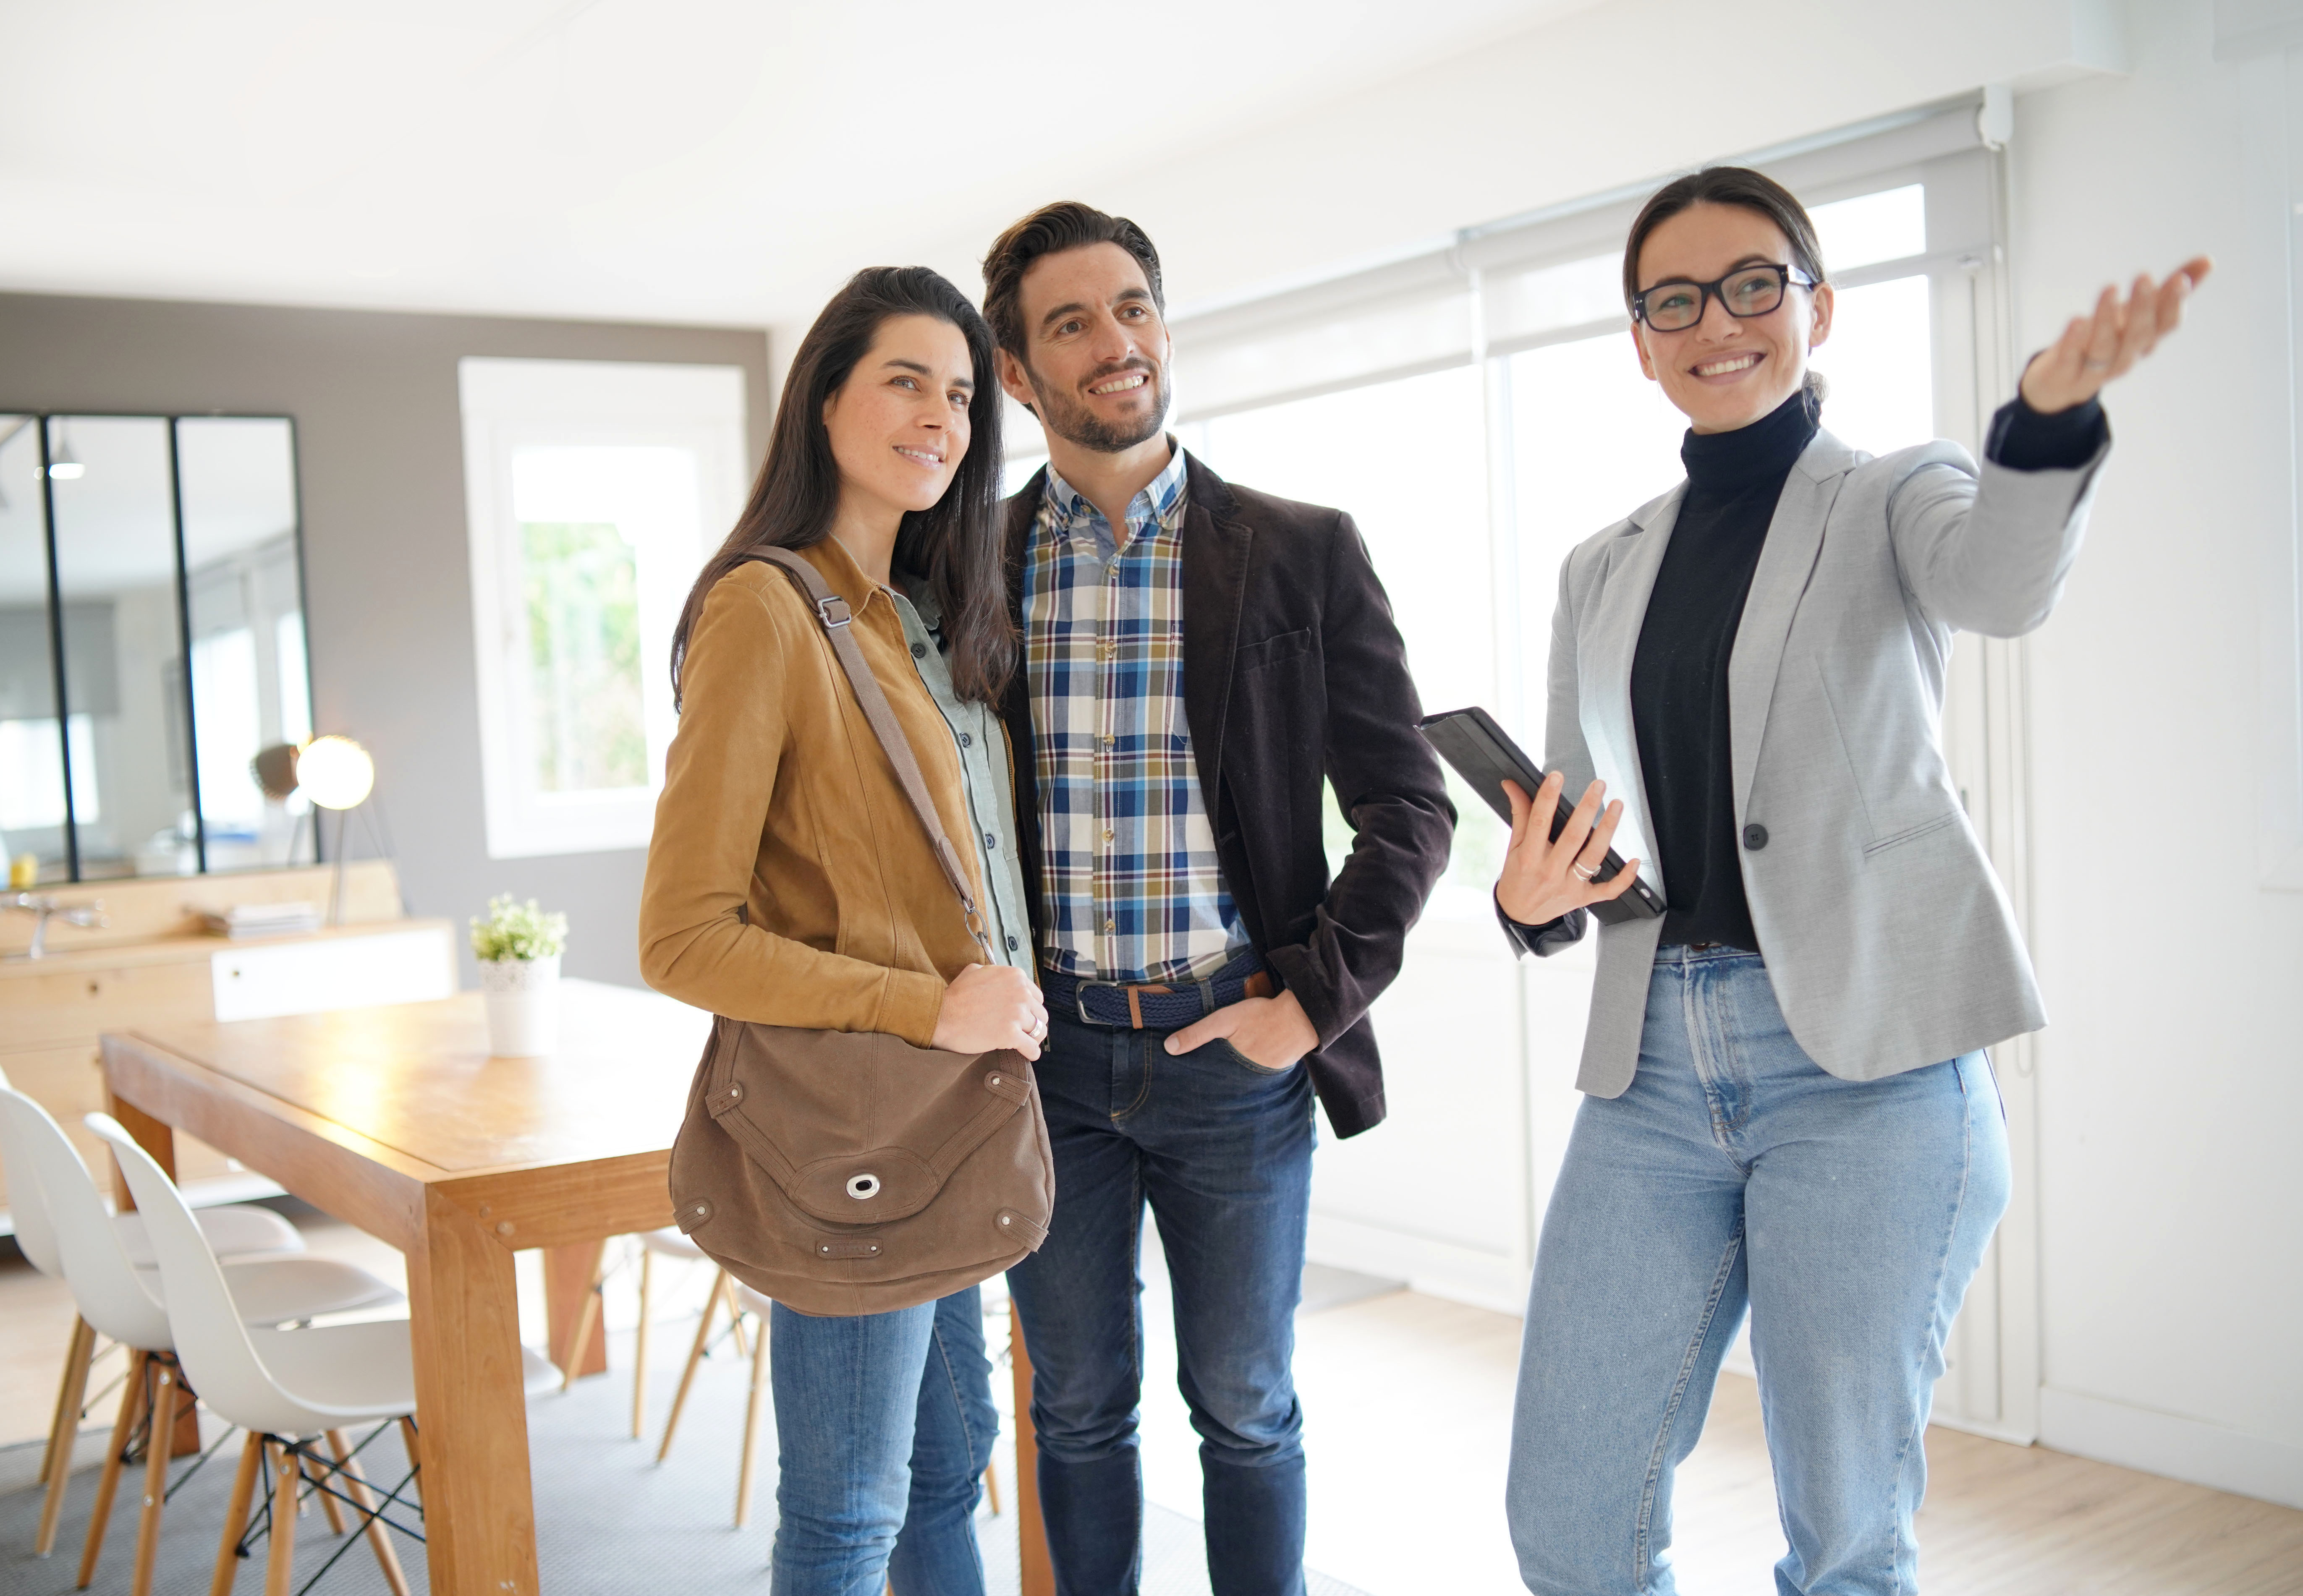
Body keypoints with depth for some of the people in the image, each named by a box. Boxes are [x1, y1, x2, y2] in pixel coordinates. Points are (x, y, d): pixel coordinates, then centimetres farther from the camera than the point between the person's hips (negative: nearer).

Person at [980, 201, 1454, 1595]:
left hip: (1235, 1049, -1)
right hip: (1050, 1052, 2)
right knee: (1079, 1409, 14)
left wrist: (1315, 1003, -11)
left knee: (1247, 1410, 11)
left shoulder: (1302, 553, -2)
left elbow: (1409, 808, -2)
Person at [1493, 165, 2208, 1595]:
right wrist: (1533, 900, -7)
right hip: (1652, 1061, 4)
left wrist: (2052, 407, -43)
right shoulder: (1603, 573, 15)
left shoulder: (1894, 500, 4)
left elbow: (2001, 581, -22)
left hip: (1864, 1058, -4)